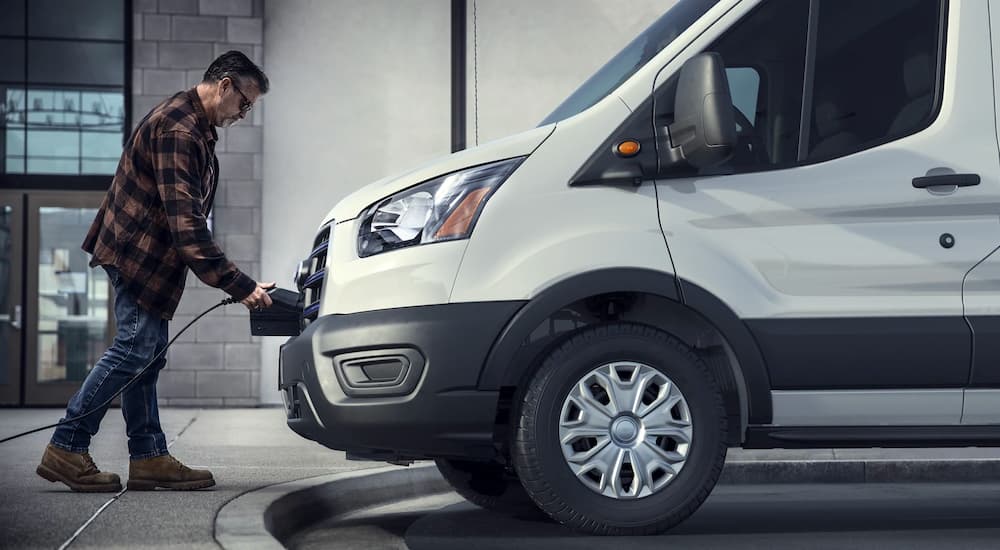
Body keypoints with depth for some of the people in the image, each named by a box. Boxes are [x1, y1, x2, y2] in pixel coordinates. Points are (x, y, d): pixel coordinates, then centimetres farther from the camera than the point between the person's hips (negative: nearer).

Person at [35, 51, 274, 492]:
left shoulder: (194, 124, 14)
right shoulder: (177, 130, -21)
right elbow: (186, 224, -28)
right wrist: (239, 286, -29)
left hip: (144, 254, 11)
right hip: (140, 253, -11)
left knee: (147, 355, 10)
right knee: (135, 349, -11)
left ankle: (149, 458, 13)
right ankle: (66, 449, -5)